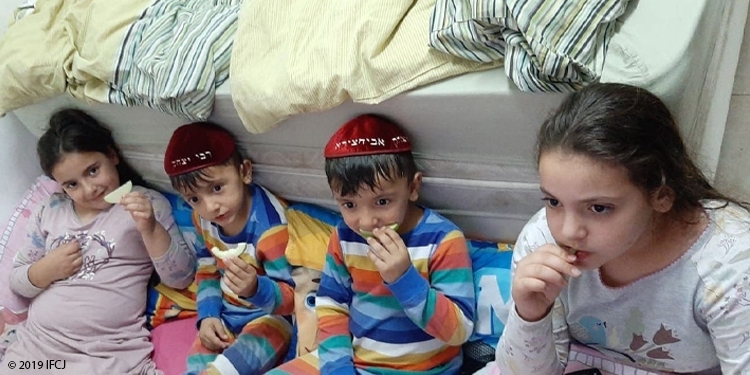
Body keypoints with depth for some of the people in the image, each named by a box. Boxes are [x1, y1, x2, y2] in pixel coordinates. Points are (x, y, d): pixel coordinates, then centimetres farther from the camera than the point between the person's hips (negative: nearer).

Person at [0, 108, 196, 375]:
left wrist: (150, 230, -17)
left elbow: (182, 278, -3)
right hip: (35, 343, 4)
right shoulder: (51, 210, 13)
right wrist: (46, 270, -2)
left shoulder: (148, 204, 2)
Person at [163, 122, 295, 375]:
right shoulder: (203, 218, -3)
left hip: (268, 316, -5)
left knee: (248, 351, -31)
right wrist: (208, 315, -4)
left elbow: (290, 298, -23)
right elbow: (207, 271, 11)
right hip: (225, 315, 6)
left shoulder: (271, 224, -25)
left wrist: (256, 289, -43)